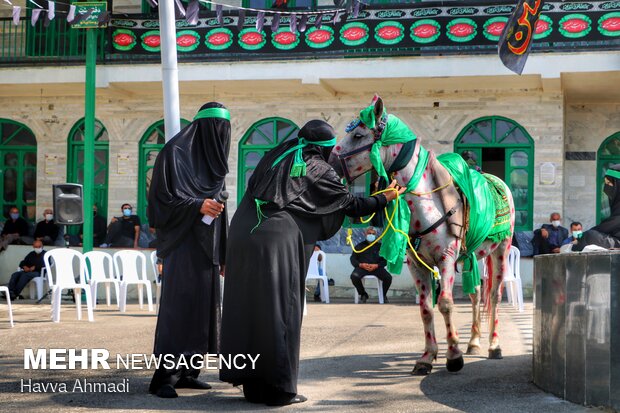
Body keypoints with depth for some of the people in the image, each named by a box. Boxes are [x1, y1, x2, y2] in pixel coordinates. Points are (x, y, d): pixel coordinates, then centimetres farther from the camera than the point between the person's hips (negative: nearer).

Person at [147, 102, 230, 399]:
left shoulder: (213, 159, 17)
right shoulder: (175, 151, -6)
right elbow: (161, 198, -10)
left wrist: (223, 253, 16)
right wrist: (198, 206, -23)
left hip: (208, 245, 8)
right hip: (183, 243, -8)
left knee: (203, 306, 6)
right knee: (178, 304, -12)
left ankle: (185, 371, 12)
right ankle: (164, 377, -10)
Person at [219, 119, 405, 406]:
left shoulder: (276, 156, 19)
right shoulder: (321, 170, 6)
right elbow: (350, 205, 12)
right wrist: (384, 199, 27)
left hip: (242, 233, 6)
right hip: (276, 242, -6)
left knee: (248, 309, 10)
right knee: (279, 312, 2)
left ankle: (253, 386, 17)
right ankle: (279, 389, 5)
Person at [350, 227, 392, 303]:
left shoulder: (379, 246, 19)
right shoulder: (359, 246, 20)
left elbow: (385, 260, 10)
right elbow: (353, 259, 11)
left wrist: (377, 265, -12)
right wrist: (360, 265, -10)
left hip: (376, 267, 0)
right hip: (362, 267, 0)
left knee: (388, 277, -27)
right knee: (354, 276, -33)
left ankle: (383, 294, 6)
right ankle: (363, 294, -5)